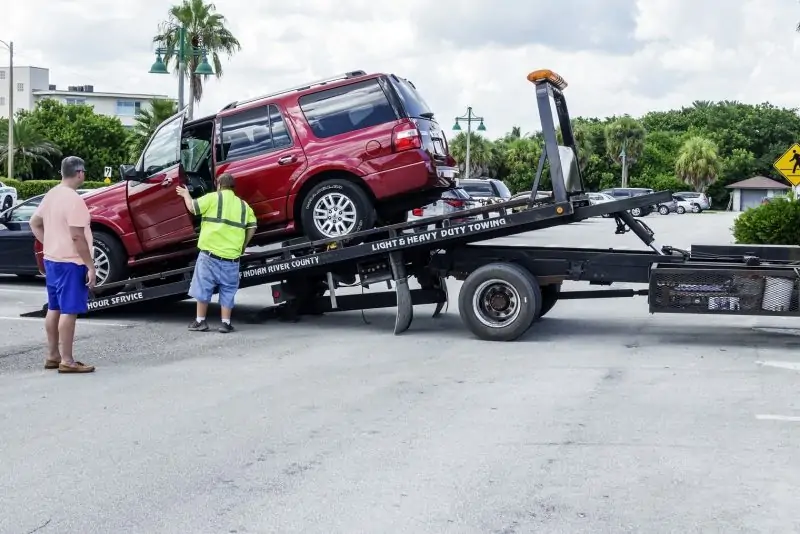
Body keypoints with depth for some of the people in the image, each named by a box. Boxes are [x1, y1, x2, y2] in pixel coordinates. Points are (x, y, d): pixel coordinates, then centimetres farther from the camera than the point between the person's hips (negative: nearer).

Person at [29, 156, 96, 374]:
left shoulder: (51, 194, 9)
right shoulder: (74, 199, -19)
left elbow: (34, 223, 17)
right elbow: (77, 237, -22)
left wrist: (48, 244, 16)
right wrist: (91, 266, -18)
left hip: (52, 260, 9)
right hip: (70, 263, -9)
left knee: (54, 308, 14)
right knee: (68, 311, -6)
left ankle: (52, 356, 21)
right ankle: (67, 361, -5)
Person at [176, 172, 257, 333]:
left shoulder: (213, 197, 0)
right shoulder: (243, 205, 13)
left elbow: (192, 207, 0)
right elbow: (252, 228, 9)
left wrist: (186, 195, 19)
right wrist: (242, 246, 19)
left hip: (210, 253, -3)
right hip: (231, 257, 3)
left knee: (203, 288, 6)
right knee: (228, 291, 9)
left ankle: (200, 321, 9)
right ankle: (225, 323, 5)